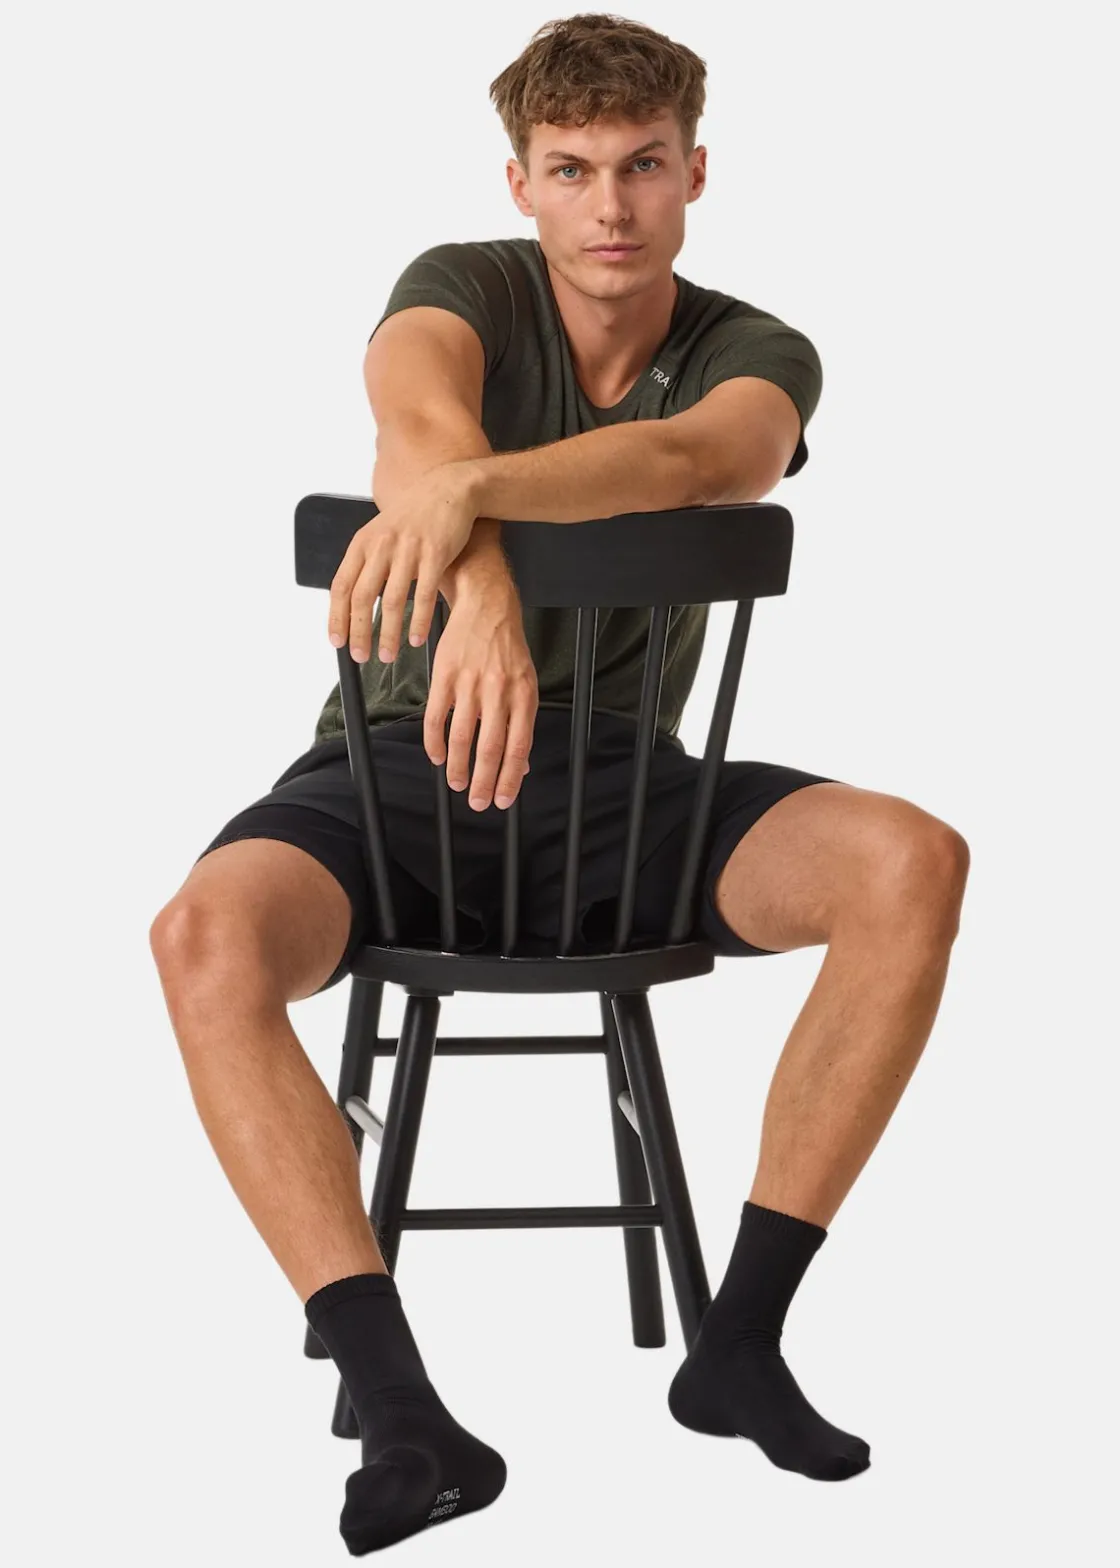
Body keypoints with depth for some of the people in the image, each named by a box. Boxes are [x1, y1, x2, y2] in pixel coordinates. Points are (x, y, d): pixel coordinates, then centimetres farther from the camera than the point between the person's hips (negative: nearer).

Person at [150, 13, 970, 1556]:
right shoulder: (463, 288, -4)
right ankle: (405, 1414, -35)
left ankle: (741, 1339, -19)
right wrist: (480, 586, -54)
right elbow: (421, 426, -30)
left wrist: (466, 488, -49)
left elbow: (696, 459, -28)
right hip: (401, 766, -2)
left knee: (915, 863, -23)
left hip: (624, 787, 2)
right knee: (206, 935, -33)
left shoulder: (757, 357, -1)